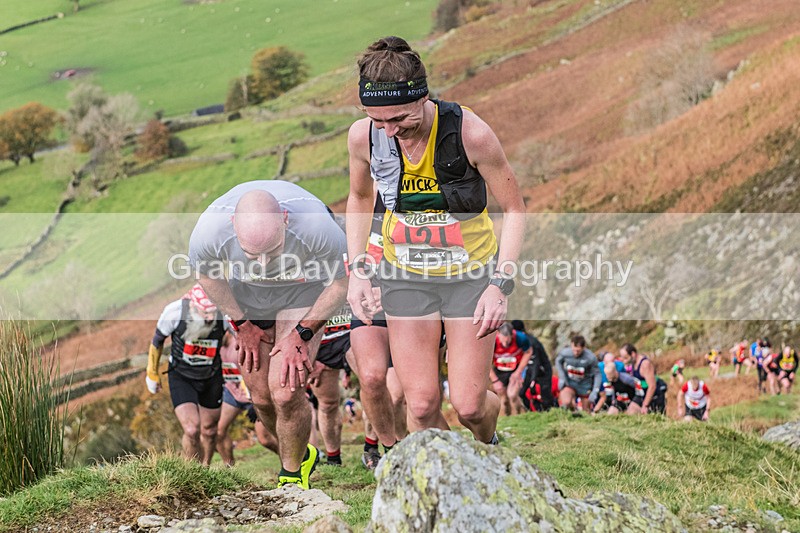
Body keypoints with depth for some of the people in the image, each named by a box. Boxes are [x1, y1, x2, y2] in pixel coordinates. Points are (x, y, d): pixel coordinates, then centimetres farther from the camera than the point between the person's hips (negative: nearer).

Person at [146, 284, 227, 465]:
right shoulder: (175, 311, -25)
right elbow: (158, 340, -5)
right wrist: (152, 374, 6)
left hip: (211, 378, 2)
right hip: (181, 377, -2)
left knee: (209, 431, 13)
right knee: (192, 430, -17)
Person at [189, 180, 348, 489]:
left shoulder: (317, 226, -40)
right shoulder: (208, 231, -35)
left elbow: (341, 282, -18)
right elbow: (206, 274, -8)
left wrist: (301, 333, -14)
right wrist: (242, 324, -3)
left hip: (302, 294, -2)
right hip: (247, 298, 2)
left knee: (286, 393, -14)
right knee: (261, 397, 3)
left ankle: (292, 475, 12)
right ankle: (301, 456, 33)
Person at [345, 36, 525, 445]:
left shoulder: (471, 133, -25)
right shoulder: (363, 136, -15)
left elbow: (513, 208, -11)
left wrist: (500, 284, -18)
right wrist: (356, 270, -1)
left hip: (471, 270, -2)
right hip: (405, 272, 2)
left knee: (468, 405, -3)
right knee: (421, 404, -5)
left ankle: (487, 447, 32)